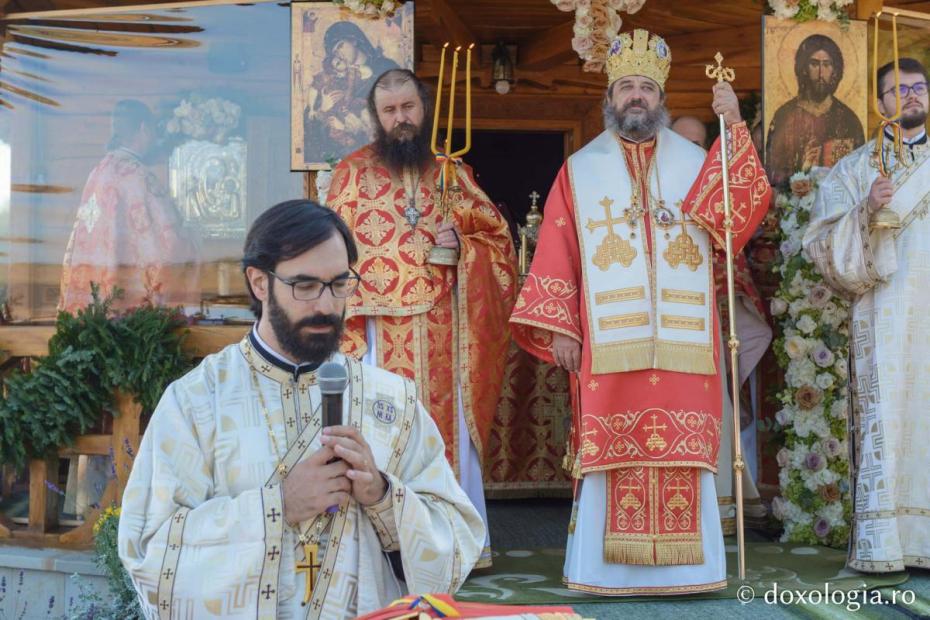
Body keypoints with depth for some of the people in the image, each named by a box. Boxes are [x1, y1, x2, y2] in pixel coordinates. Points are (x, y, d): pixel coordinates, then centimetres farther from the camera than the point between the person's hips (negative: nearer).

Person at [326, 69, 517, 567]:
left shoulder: (453, 171, 12)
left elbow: (499, 237, 13)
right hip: (380, 328, -2)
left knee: (450, 428, 2)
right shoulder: (352, 172, 7)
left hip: (445, 331, 2)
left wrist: (464, 242, -7)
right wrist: (341, 315, -6)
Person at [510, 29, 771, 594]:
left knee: (681, 452, -1)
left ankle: (681, 566, 5)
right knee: (613, 455, -3)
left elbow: (742, 214, -6)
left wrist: (735, 129, -14)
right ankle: (612, 568, 3)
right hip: (609, 346, -1)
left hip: (682, 344, 1)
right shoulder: (580, 171, 12)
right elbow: (556, 256, 6)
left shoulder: (697, 163, 13)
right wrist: (559, 328, -4)